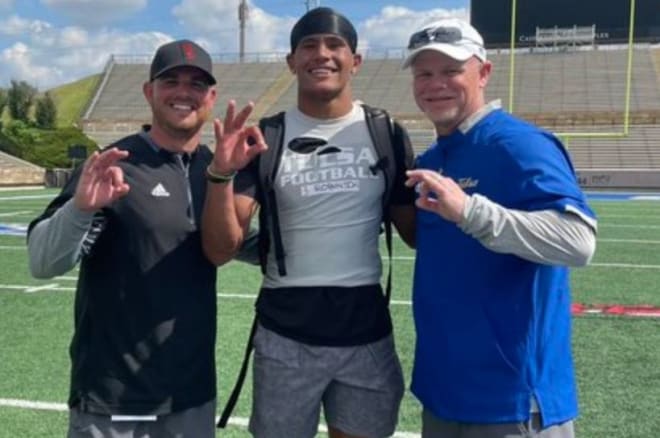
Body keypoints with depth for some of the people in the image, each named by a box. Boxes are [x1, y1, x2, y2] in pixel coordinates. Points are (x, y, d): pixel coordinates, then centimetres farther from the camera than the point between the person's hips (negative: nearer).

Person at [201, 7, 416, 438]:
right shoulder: (265, 138, -2)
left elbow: (416, 231, 8)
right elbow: (221, 250, -7)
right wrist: (221, 175, -22)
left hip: (367, 332, 1)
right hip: (286, 335, -1)